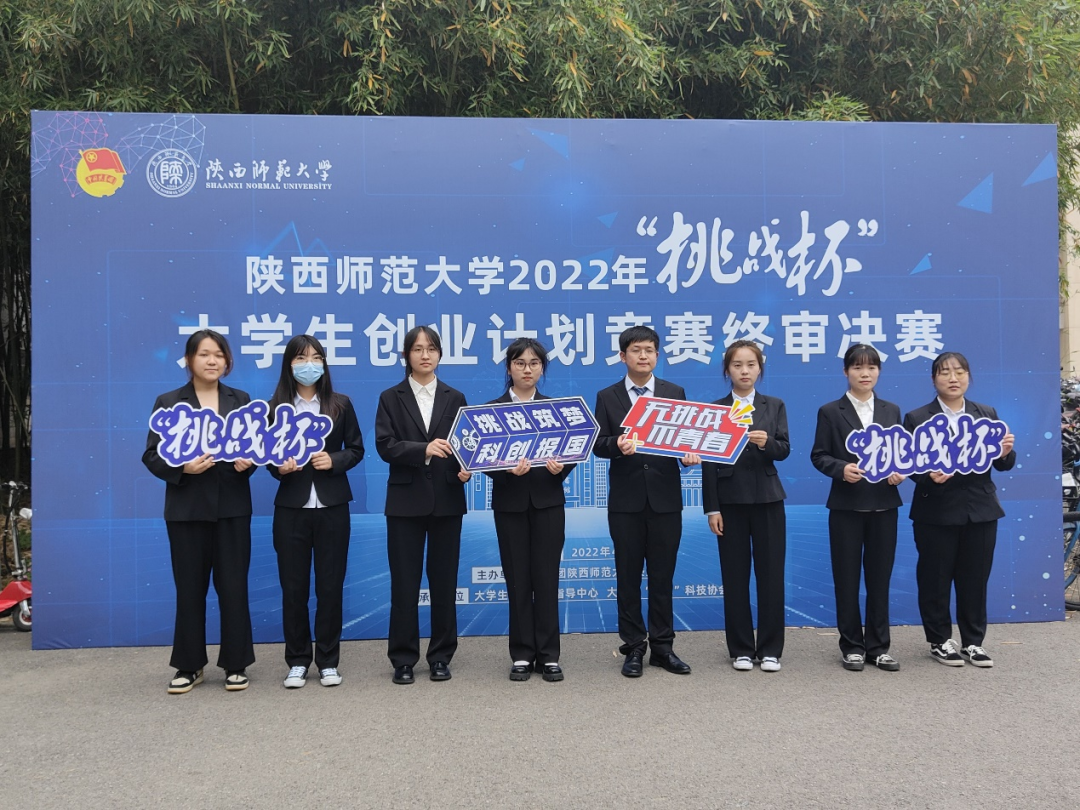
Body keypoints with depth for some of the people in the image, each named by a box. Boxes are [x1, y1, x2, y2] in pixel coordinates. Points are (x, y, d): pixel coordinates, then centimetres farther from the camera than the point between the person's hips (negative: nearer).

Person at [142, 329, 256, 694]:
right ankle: (189, 666, 18)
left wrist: (247, 462, -12)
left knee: (233, 587, 3)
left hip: (232, 507, 1)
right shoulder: (167, 402, 3)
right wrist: (182, 468, -18)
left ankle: (236, 664, 14)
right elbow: (152, 455, -1)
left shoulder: (241, 400, 8)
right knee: (190, 588, 6)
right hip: (187, 509, -1)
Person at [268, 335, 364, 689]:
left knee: (330, 584, 5)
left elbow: (356, 449, 5)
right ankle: (297, 661, 18)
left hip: (332, 506, 0)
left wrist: (334, 460, -13)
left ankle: (328, 661, 17)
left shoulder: (341, 404, 3)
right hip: (290, 507, 0)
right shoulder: (274, 407, 1)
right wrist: (279, 467, -15)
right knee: (293, 586, 5)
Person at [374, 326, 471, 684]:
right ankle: (403, 659, 11)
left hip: (446, 500, 1)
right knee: (404, 583, 2)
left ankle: (441, 657, 17)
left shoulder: (455, 398, 10)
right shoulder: (391, 398, 5)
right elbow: (384, 446, -7)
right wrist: (423, 449, -22)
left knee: (444, 581, 6)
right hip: (406, 500, -1)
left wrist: (465, 469, -16)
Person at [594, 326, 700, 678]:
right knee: (628, 576, 6)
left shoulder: (675, 393, 7)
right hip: (626, 499, 0)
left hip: (665, 497, 1)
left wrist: (689, 453, -18)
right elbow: (598, 444, -1)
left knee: (662, 576, 6)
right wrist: (617, 444, -22)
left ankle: (662, 647, 16)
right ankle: (634, 648, 16)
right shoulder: (607, 397, 5)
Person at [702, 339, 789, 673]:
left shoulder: (775, 406, 7)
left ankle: (770, 649, 13)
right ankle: (741, 649, 14)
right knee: (735, 577, 3)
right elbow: (709, 461, -1)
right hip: (730, 501, -1)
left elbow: (784, 450, -3)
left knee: (771, 575, 2)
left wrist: (766, 442, -26)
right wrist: (711, 508, -7)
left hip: (767, 499, 1)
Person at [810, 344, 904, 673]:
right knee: (847, 578, 4)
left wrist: (900, 471, -9)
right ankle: (852, 646, 14)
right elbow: (819, 455, -3)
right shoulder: (830, 411, 0)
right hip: (846, 506, -3)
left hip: (884, 504, 3)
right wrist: (841, 469, -21)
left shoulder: (892, 411, 10)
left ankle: (878, 646, 17)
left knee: (880, 576, 8)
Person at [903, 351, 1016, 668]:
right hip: (936, 511, -2)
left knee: (975, 579, 9)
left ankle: (973, 642, 20)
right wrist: (928, 474, -25)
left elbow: (1002, 464, 4)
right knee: (935, 580, 5)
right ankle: (940, 641, 18)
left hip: (980, 510, 3)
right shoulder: (916, 419, 0)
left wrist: (1005, 452, -18)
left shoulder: (987, 415, 8)